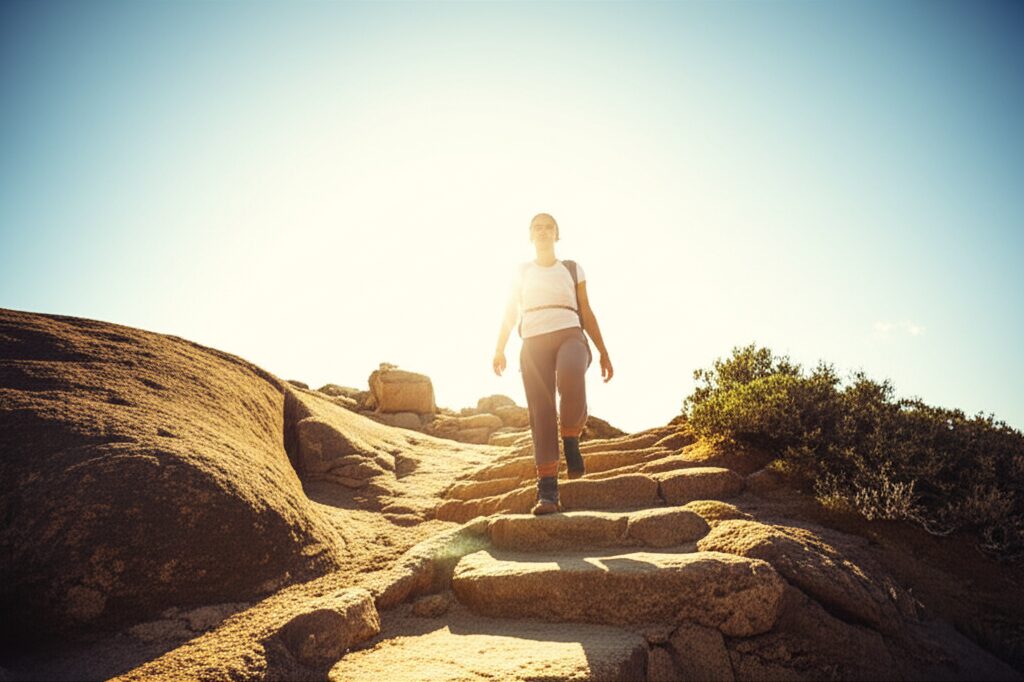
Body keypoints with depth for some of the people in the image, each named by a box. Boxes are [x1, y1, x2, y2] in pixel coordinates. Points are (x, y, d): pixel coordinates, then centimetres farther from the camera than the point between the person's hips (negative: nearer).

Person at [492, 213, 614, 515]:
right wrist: (499, 349, 6)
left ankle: (571, 439, -10)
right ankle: (547, 491, -14)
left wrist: (604, 352, 10)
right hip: (534, 343, 1)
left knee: (570, 378, -36)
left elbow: (587, 312, 17)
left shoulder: (572, 269, 18)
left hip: (569, 335, -1)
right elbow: (510, 314, 18)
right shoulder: (522, 272, 20)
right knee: (541, 413, -12)